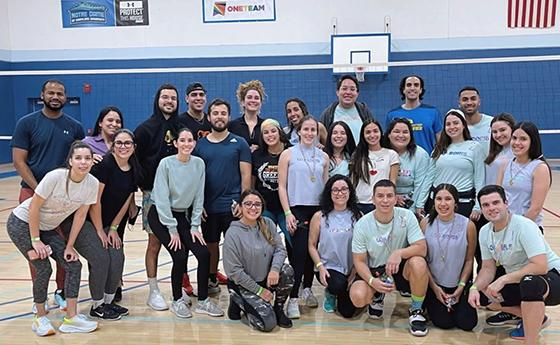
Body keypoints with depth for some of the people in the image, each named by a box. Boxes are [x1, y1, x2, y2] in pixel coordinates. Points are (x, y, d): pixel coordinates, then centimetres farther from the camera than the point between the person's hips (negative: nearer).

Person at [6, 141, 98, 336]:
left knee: (73, 265, -5)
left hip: (48, 229, 5)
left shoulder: (92, 184, -16)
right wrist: (35, 240, -17)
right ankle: (40, 318, 9)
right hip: (22, 223, -5)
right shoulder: (55, 177, -30)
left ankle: (71, 318, 5)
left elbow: (80, 214, -6)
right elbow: (34, 207, -22)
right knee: (43, 269, -14)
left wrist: (69, 246, -3)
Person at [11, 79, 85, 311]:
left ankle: (62, 291, 22)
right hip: (33, 193, -2)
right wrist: (39, 190, -13)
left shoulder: (75, 127, 6)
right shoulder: (27, 123, -1)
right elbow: (19, 162, -5)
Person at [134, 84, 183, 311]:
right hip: (154, 194, -3)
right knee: (155, 243, 1)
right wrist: (144, 186, -4)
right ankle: (153, 292, 10)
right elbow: (134, 159, -1)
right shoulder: (146, 128, -1)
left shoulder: (181, 128, 10)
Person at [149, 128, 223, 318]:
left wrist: (195, 226, -3)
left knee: (204, 254, -9)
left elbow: (199, 197, 0)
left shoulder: (199, 164, -4)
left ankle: (203, 301, 7)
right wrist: (172, 229, -16)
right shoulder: (166, 163, -15)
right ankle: (177, 301, 6)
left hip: (182, 215, 4)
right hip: (160, 215, -4)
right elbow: (162, 198, -16)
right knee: (180, 256, -17)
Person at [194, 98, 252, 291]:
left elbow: (246, 175, -2)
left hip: (233, 206, -2)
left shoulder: (239, 143, 1)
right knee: (211, 244, 13)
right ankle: (212, 280, 30)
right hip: (208, 207, 2)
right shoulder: (200, 145, 6)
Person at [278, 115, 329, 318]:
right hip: (297, 209, -4)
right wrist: (287, 213, -9)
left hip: (318, 209, 4)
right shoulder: (288, 154, 2)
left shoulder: (323, 157, 11)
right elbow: (282, 186, -2)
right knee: (300, 252, -11)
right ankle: (293, 298, -7)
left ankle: (307, 289, 27)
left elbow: (326, 186, 15)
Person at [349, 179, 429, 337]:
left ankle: (416, 311, -7)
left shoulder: (406, 216, -12)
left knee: (419, 263, -34)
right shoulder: (362, 224, -12)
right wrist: (372, 281, -26)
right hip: (374, 271, 0)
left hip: (401, 270, 0)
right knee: (358, 297, -29)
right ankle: (377, 297, 12)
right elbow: (359, 261, -7)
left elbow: (421, 248, -16)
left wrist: (399, 253, -36)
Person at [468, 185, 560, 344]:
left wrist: (503, 280, -29)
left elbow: (540, 266, -32)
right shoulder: (484, 232, -1)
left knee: (529, 282, -40)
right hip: (518, 282, 8)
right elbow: (488, 268, 4)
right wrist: (474, 288, -16)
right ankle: (537, 319, 16)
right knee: (481, 295, -2)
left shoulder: (524, 226, -24)